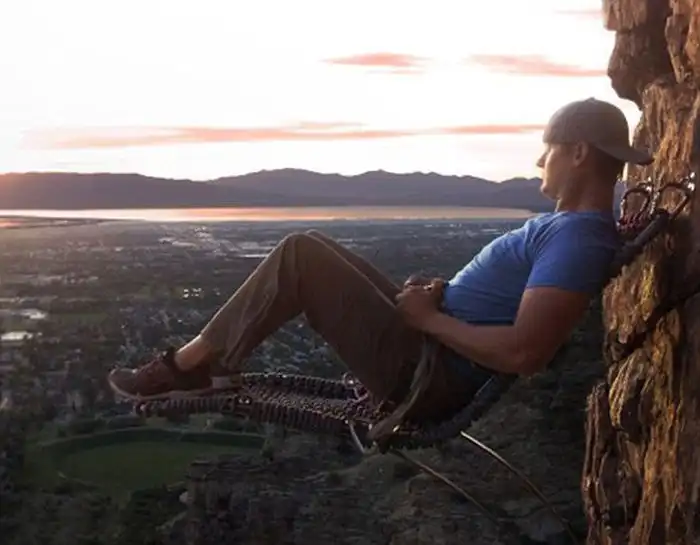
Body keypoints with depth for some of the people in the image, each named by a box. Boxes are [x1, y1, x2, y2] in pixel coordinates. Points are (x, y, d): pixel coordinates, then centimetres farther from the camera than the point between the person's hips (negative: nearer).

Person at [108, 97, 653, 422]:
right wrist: (442, 292, 5)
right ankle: (208, 358, 15)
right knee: (314, 250, 14)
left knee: (301, 253, -11)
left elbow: (525, 353, -31)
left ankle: (191, 363, 0)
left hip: (427, 374, -10)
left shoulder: (577, 238, -20)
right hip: (431, 348, 10)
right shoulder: (573, 225, 13)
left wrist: (430, 318, -19)